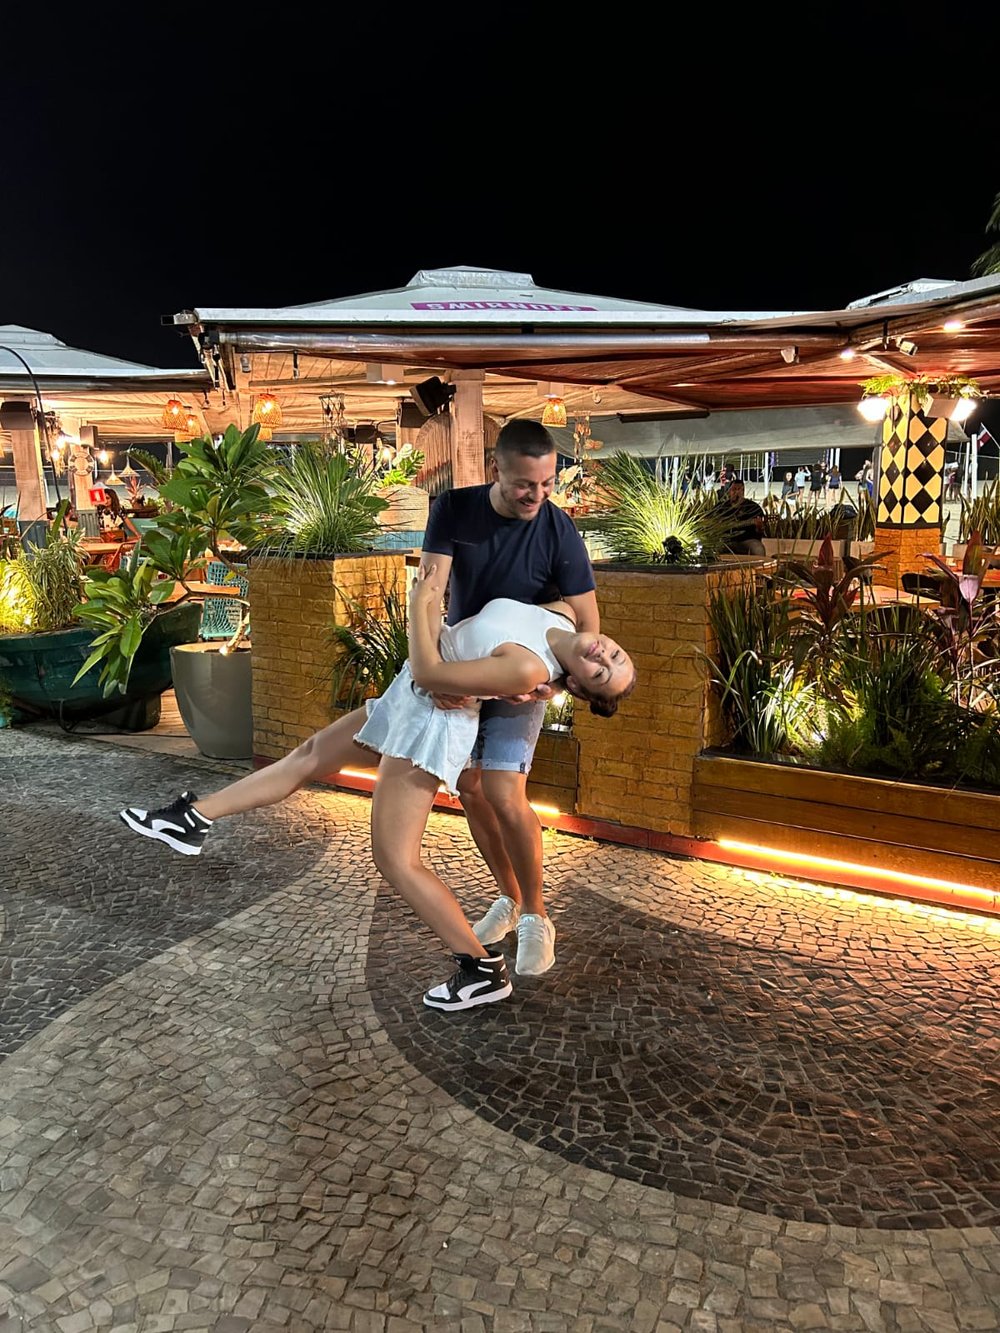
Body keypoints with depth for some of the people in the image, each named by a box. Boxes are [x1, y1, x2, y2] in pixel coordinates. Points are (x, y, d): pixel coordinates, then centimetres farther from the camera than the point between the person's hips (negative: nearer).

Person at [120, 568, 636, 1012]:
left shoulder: (529, 669, -34)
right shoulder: (561, 614, -10)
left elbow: (428, 672, -27)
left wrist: (420, 602, -18)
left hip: (432, 720, -10)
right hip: (412, 703, 10)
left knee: (396, 859, -6)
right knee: (310, 754, 18)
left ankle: (484, 968, 6)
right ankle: (194, 820, 32)